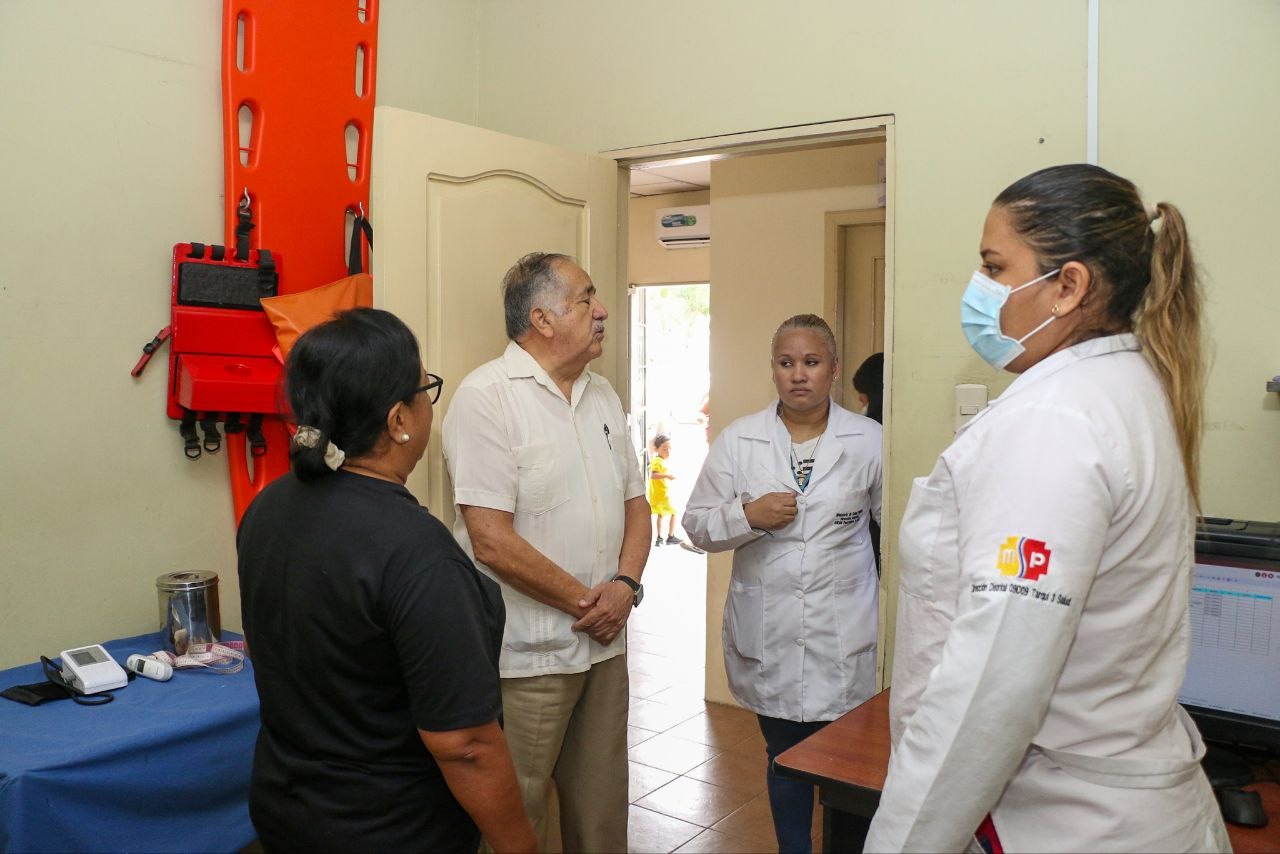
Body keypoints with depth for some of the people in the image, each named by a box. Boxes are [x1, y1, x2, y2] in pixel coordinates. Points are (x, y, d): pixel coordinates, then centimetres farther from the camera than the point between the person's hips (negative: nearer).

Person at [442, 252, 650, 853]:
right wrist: (587, 601, -12)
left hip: (605, 645, 7)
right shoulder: (487, 397, -14)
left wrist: (625, 584, -5)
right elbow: (492, 541, -20)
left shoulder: (603, 396, 10)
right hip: (526, 659, -7)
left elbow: (635, 501, 13)